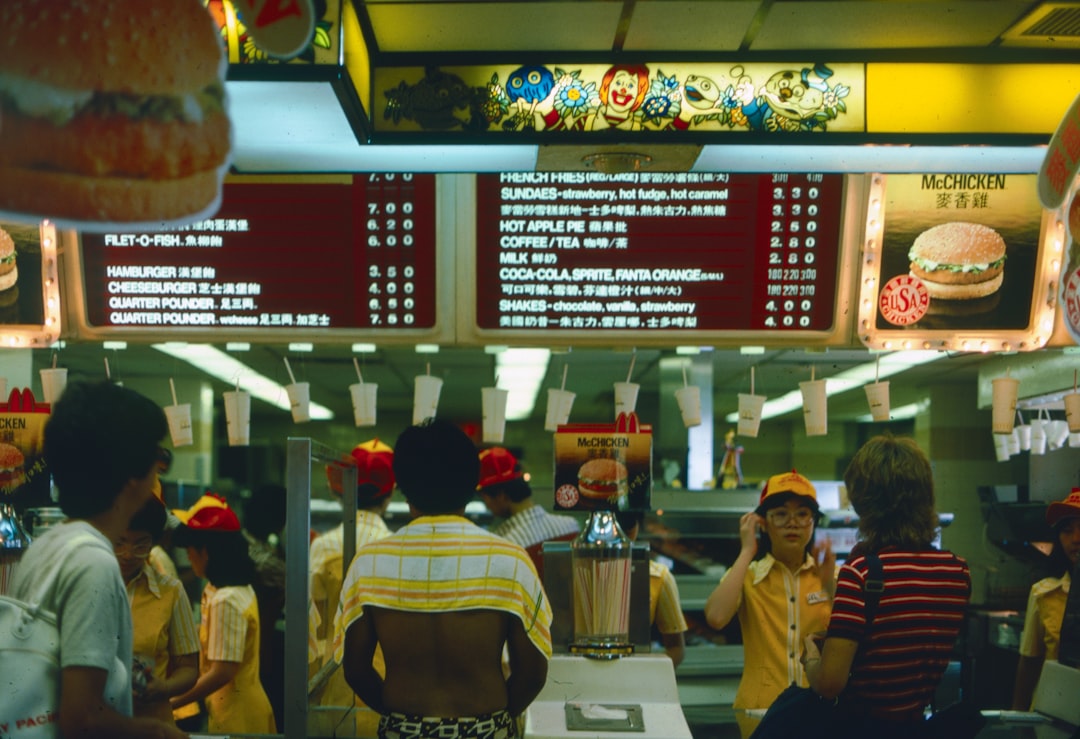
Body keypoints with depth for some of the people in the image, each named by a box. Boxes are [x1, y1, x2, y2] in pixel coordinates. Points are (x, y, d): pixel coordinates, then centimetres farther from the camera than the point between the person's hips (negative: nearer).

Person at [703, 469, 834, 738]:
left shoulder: (832, 575, 5)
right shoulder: (747, 575, 1)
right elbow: (715, 617, -20)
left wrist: (830, 585, -17)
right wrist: (747, 552, -12)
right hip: (761, 709, -1)